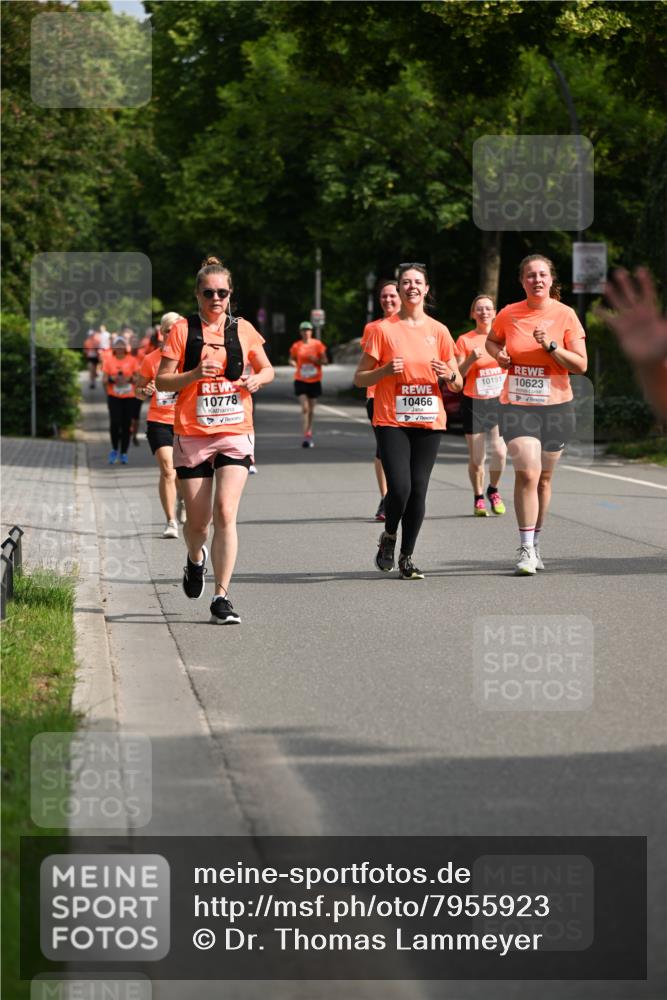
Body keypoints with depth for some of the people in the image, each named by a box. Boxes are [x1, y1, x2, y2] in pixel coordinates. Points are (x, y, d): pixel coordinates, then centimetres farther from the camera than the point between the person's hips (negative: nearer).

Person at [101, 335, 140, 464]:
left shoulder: (131, 360, 3)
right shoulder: (108, 360, 3)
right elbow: (104, 380, 4)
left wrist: (130, 379, -15)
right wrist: (111, 379, -17)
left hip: (129, 397, 1)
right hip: (113, 396, -1)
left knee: (126, 425, -1)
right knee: (115, 422, -15)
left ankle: (124, 453, 9)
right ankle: (115, 449, 6)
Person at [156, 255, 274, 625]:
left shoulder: (243, 329, 6)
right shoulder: (182, 330, -1)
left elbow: (266, 370, 17)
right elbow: (161, 381, -2)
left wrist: (256, 379, -6)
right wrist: (195, 374, -20)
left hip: (235, 433, 0)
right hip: (192, 436, 0)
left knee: (225, 512, -15)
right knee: (197, 521, 5)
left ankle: (221, 598, -12)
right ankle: (195, 559, 42)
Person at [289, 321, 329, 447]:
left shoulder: (317, 344, 0)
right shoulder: (296, 346, 1)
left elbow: (325, 361, 2)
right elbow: (291, 360, 13)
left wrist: (315, 360, -17)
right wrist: (294, 364, -10)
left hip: (314, 380, 1)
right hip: (301, 380, -1)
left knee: (311, 409, 11)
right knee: (304, 408, -13)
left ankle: (309, 432, 28)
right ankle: (306, 436, -17)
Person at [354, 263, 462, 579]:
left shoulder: (438, 331, 8)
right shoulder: (383, 329, 1)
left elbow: (458, 384, 12)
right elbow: (359, 378, 3)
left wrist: (449, 375, -10)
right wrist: (385, 371, -16)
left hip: (428, 422, 3)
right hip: (391, 420, -3)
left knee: (418, 490, 0)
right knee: (399, 487, -15)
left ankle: (407, 557, 11)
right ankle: (388, 538, 14)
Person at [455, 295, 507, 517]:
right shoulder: (464, 340, -1)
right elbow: (457, 374, -5)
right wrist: (470, 359, -21)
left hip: (499, 401, 1)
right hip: (473, 403, -1)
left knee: (499, 451, -13)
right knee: (476, 456, -2)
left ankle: (493, 490, 13)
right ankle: (478, 498, 17)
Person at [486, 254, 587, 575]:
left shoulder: (565, 315, -4)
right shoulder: (508, 314, 0)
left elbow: (581, 365, -6)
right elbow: (491, 341, 21)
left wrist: (550, 346, -19)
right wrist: (498, 354, -1)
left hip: (555, 406, 1)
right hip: (516, 405, -1)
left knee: (543, 478, 11)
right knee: (527, 473, -16)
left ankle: (536, 544, 27)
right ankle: (526, 549, -13)